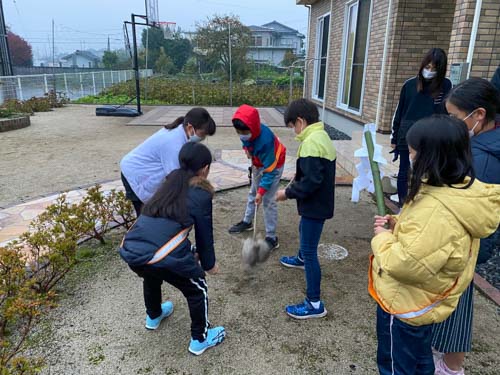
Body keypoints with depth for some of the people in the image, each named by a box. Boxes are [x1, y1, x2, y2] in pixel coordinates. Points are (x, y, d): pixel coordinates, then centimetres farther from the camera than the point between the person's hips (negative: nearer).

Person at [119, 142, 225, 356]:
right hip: (161, 256, -7)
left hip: (130, 251, 7)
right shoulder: (201, 193, 1)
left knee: (152, 275, 39)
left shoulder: (170, 183, 20)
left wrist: (190, 254, 40)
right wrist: (209, 264, 26)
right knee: (197, 289, 19)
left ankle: (153, 316, 62)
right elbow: (204, 234, 8)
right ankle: (200, 340, 34)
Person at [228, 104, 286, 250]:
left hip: (273, 166, -7)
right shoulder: (247, 133, -22)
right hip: (258, 164, 7)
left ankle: (272, 238, 0)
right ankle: (247, 222, 41)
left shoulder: (265, 140, -40)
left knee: (268, 201, -9)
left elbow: (269, 170, -33)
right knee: (252, 193, 21)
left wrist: (262, 191, -32)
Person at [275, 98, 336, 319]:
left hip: (315, 205, -10)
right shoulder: (322, 136, 7)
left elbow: (311, 181, -28)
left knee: (310, 250, -3)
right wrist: (298, 178, 12)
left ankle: (315, 304, 6)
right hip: (320, 202, 10)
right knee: (303, 230, 33)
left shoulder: (311, 142, -25)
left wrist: (288, 193, -16)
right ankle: (301, 259, 63)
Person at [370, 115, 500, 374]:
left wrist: (382, 238, -17)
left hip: (404, 306, -9)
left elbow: (406, 264, -34)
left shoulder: (437, 210, -35)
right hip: (422, 303, 9)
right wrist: (397, 225, -2)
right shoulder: (462, 190, -3)